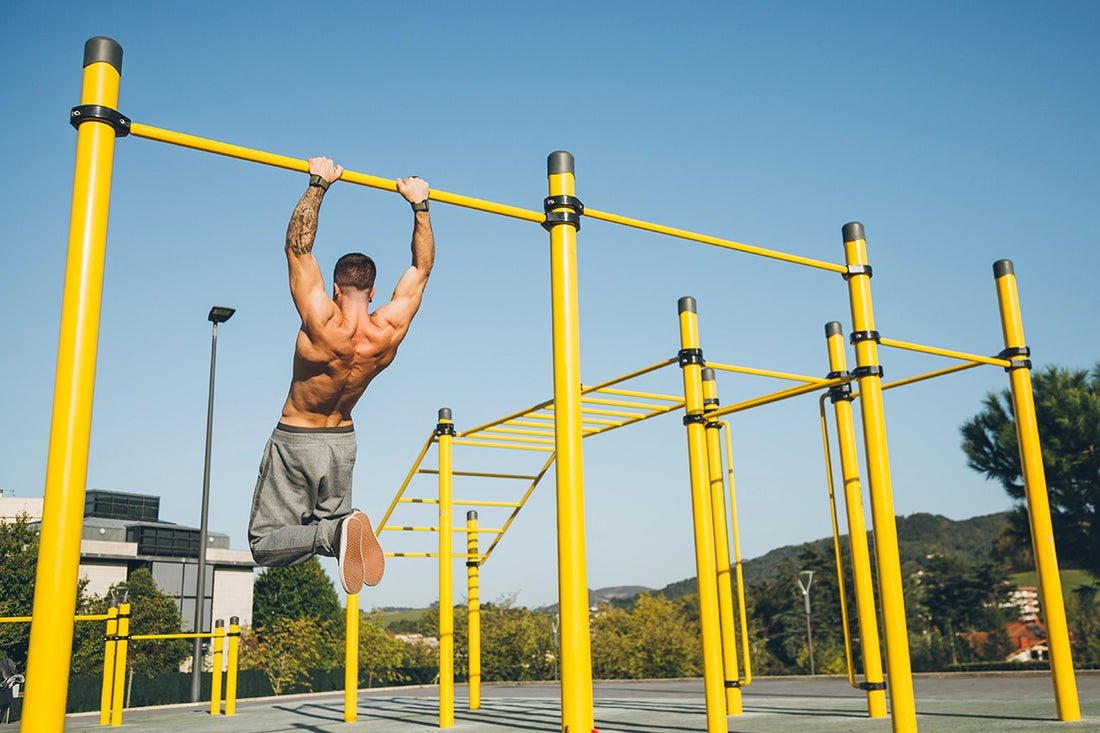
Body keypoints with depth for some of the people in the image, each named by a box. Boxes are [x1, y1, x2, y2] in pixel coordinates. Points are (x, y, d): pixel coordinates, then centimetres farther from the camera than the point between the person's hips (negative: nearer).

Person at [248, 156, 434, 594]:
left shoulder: (321, 324, -26)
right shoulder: (390, 332, -15)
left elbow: (298, 245, -20)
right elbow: (422, 267, -2)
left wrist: (318, 184, -13)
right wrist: (419, 205, 4)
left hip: (296, 441, -4)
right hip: (342, 441, 4)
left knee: (265, 543, 3)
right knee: (333, 516, 25)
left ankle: (334, 533, -26)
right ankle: (338, 529, -13)